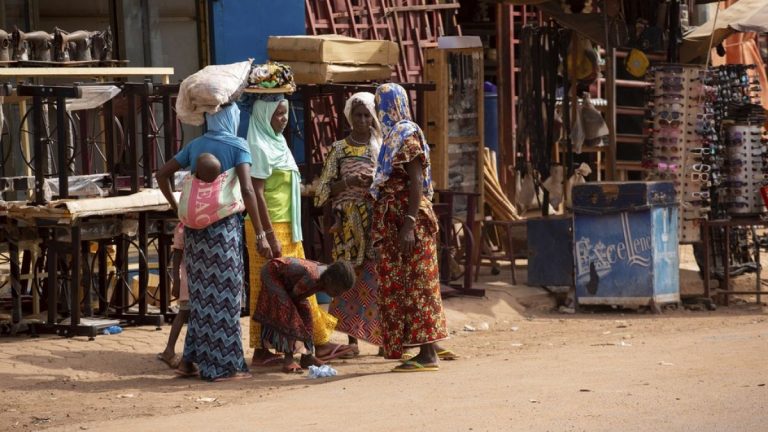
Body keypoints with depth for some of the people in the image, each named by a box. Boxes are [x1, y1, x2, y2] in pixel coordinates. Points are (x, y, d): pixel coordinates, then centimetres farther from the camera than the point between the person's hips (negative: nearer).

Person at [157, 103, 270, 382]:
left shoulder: (195, 145, 10)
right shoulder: (237, 146, -5)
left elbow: (162, 174, 12)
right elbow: (247, 190, -14)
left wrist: (177, 208, 15)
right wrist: (260, 234, -12)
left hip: (194, 225, 5)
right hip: (225, 225, -5)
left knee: (201, 293, 14)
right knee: (224, 295, 1)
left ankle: (190, 360, 16)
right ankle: (224, 366, 4)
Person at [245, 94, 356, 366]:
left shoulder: (277, 143, 15)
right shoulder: (260, 148, -14)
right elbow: (257, 194, -19)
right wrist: (270, 236, -23)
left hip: (287, 227, 10)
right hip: (270, 227, -10)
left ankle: (320, 343, 12)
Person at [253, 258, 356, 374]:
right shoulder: (312, 278, -39)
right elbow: (294, 294, -24)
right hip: (271, 273, -9)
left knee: (304, 312, 6)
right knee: (287, 312, -19)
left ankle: (306, 357, 15)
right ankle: (288, 360, -20)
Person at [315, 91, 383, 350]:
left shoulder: (382, 147, 9)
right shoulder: (339, 149, 7)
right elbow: (325, 188, 4)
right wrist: (348, 183, -13)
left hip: (378, 219, 0)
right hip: (349, 221, 0)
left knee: (378, 275, -8)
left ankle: (385, 337, -5)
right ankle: (352, 338, 4)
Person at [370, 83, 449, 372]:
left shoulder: (406, 135, -10)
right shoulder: (394, 135, 17)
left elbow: (416, 183, -17)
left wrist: (409, 224, -23)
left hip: (408, 218, -10)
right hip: (394, 221, 10)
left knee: (415, 285, -9)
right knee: (399, 285, 8)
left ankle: (428, 354, -8)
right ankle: (425, 352, 10)